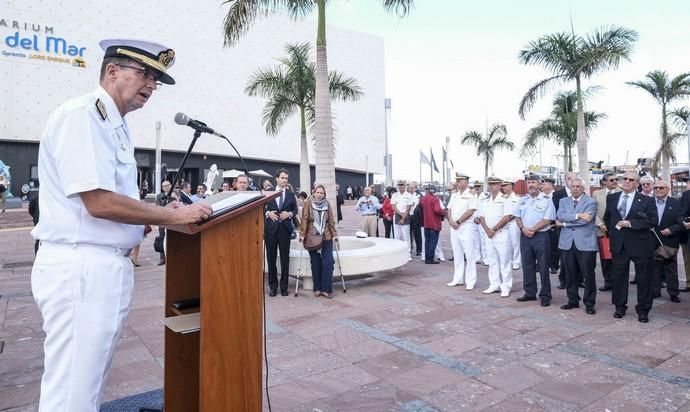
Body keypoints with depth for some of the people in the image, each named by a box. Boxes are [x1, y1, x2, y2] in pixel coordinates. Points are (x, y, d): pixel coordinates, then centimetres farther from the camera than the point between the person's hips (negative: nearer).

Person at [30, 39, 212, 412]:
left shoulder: (117, 127, 16)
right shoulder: (81, 114, -12)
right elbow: (99, 202, -21)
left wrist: (159, 215, 7)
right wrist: (174, 216, -12)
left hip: (108, 265, 10)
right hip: (80, 266, -10)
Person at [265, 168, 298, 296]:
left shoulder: (291, 194, 7)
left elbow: (295, 210, 9)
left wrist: (289, 214, -10)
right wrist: (268, 213, -12)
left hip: (285, 229, 1)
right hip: (271, 228, 0)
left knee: (285, 258, 5)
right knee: (271, 258, 6)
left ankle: (284, 286, 15)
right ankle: (273, 286, 17)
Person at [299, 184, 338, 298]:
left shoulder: (327, 204, 9)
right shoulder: (308, 203, 1)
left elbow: (331, 220, 9)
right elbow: (304, 219, -4)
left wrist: (334, 234, 3)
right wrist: (302, 234, -10)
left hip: (326, 237, 2)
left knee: (328, 262, -6)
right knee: (316, 263, 3)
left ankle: (326, 288, -1)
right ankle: (317, 288, 14)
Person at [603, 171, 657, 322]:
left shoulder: (647, 200, -4)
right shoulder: (611, 198, 8)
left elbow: (653, 220, -12)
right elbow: (607, 218, 21)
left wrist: (631, 223, -18)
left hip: (640, 244, -3)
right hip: (619, 244, 3)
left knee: (644, 279, 5)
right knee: (619, 276, 9)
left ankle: (643, 310, 19)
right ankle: (620, 307, 22)